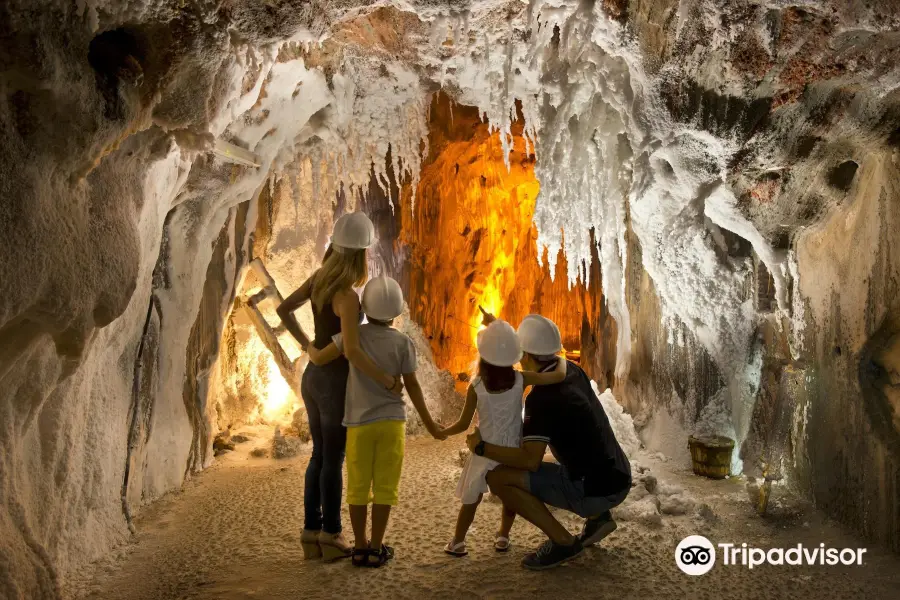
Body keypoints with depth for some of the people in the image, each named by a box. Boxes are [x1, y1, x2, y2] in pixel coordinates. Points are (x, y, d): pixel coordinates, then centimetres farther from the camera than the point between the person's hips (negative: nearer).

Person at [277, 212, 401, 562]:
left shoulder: (320, 277, 1)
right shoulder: (347, 296, -24)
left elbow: (283, 310, 11)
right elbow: (352, 351, -34)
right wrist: (388, 382, -24)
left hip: (312, 377, 8)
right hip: (334, 382, -8)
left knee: (320, 456, 15)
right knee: (334, 460, 4)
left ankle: (312, 533, 21)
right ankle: (331, 535, 15)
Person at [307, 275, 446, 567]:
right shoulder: (403, 342, -5)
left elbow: (320, 359, -6)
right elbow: (412, 386, -4)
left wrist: (309, 347, 17)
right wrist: (429, 424, 6)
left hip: (359, 423, 1)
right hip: (391, 422, -1)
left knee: (358, 486, 10)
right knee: (384, 486, 6)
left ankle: (360, 547, 14)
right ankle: (376, 548, 9)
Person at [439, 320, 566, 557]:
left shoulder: (476, 386, -16)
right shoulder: (521, 380, -14)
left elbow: (464, 424, -9)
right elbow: (559, 376, -16)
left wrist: (442, 432, 9)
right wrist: (561, 360, 6)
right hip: (511, 451, 1)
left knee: (471, 499, 14)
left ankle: (458, 542, 18)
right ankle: (503, 538, 28)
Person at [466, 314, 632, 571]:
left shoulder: (540, 397, -17)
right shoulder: (572, 371, 8)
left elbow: (531, 460, -24)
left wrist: (481, 447, -12)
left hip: (594, 490, -9)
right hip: (618, 481, 9)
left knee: (498, 478, -11)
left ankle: (562, 541, -3)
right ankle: (597, 517, 20)